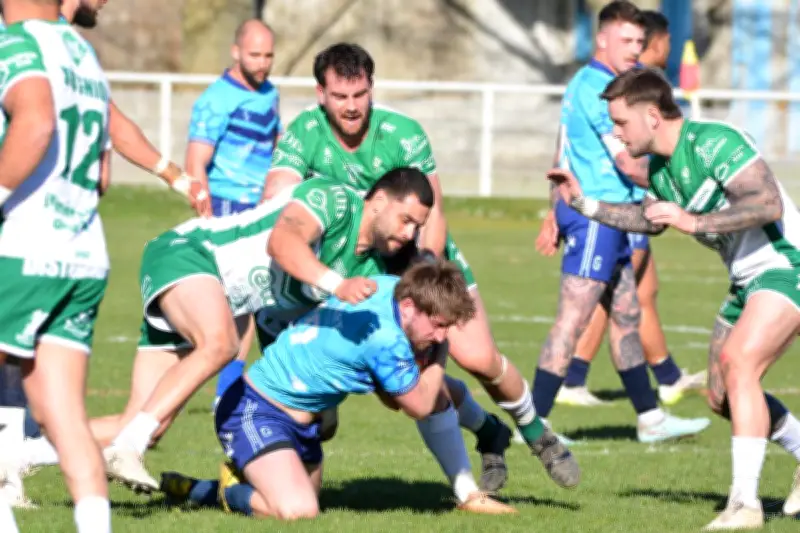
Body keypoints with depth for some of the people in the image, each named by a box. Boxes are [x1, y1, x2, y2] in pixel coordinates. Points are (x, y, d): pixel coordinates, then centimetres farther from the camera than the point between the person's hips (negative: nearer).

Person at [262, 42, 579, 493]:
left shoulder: (404, 133, -20)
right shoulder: (304, 134, -17)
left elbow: (432, 215, -18)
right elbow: (274, 196, -30)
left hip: (428, 259, -1)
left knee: (479, 358, -12)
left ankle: (537, 433, 15)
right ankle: (488, 433, 16)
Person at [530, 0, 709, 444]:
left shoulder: (584, 84, 17)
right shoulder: (600, 89, -15)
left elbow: (562, 158, 22)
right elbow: (628, 163, -18)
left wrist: (557, 214, 26)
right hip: (597, 216, -11)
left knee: (626, 316, 15)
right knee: (572, 320, -12)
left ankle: (650, 418, 22)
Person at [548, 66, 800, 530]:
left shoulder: (714, 143, -21)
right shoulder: (660, 167, 8)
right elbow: (650, 218, 30)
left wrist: (694, 221, -34)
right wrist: (585, 204, 20)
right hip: (749, 280, 10)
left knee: (738, 363, -27)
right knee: (723, 397, 13)